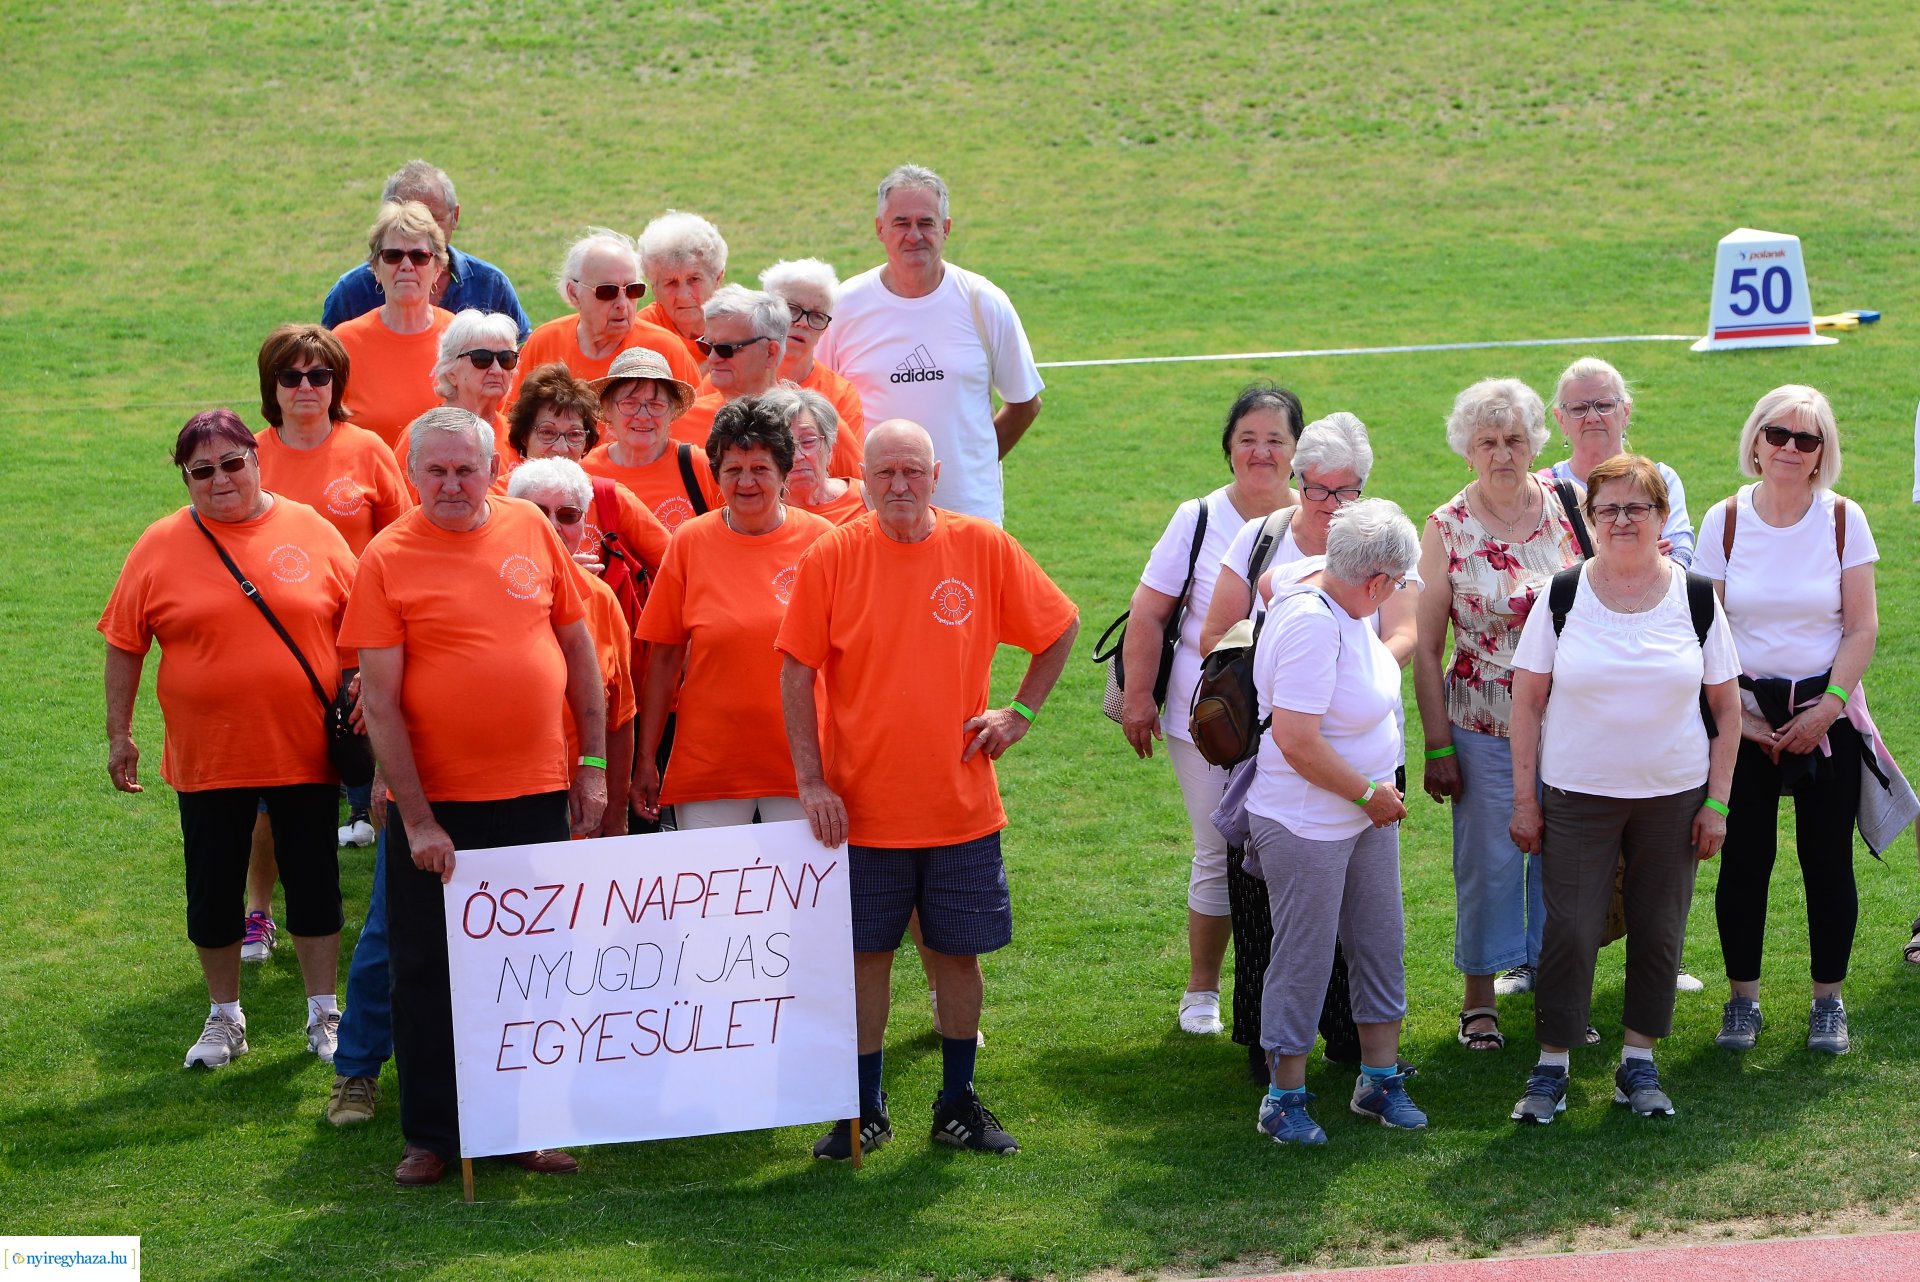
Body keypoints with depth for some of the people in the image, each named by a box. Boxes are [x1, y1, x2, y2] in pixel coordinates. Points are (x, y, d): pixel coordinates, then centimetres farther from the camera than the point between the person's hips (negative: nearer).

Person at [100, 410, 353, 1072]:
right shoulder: (161, 546, -2)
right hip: (207, 759, 0)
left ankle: (324, 1015, 23)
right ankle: (224, 1018, 26)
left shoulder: (311, 530, -1)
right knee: (213, 890, 9)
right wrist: (119, 734, 3)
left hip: (306, 749, 0)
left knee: (314, 882, 9)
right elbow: (124, 644, 3)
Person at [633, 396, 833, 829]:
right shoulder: (691, 541, 1)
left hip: (800, 760, 0)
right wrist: (646, 758, 3)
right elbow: (664, 657, 4)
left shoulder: (819, 539, 0)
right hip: (707, 760, 0)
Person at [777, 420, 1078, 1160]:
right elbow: (796, 675, -3)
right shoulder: (830, 558, -6)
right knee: (866, 954, 6)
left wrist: (1020, 712, 2)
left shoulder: (985, 550, -2)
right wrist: (811, 783, -9)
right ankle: (865, 1111, 18)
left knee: (959, 952, 9)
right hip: (863, 807, -1)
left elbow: (1061, 628, 11)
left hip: (962, 806, 1)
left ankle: (958, 1105, 23)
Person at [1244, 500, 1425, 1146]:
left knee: (1382, 943, 15)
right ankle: (1285, 1097, 15)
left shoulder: (1335, 587, 0)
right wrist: (1370, 794, -18)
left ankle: (1379, 1078, 27)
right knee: (1304, 958, 2)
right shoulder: (1312, 624, -28)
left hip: (1367, 814, 9)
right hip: (1308, 823, -9)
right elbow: (1296, 741, -30)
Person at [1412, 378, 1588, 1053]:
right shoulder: (1447, 529, -5)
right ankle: (1480, 997, 19)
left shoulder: (1568, 509, 0)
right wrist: (1437, 746, -5)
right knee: (1487, 862, 4)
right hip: (1484, 728, -2)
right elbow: (1426, 648, -2)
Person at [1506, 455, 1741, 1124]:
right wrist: (1524, 799, -3)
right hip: (1577, 796, -1)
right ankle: (1551, 1067, 9)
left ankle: (1639, 1062, 22)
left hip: (1674, 796, 1)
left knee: (1658, 932, 7)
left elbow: (1727, 704, 4)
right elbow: (1527, 700, 0)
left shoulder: (1696, 597, -1)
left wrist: (1717, 801, 0)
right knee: (1570, 932, -4)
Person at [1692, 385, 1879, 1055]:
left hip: (1827, 714, 0)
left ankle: (1828, 999, 14)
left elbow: (1862, 628, -3)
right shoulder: (1725, 521, -1)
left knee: (1827, 860, 2)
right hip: (1745, 714, 0)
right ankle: (1742, 997, 14)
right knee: (1744, 859, 1)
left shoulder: (1843, 520, -2)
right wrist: (1736, 716, -6)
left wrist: (1826, 708, -11)